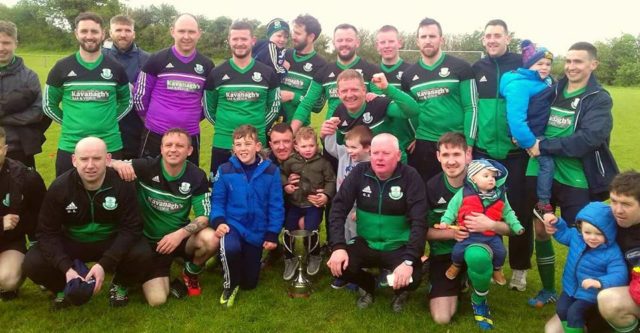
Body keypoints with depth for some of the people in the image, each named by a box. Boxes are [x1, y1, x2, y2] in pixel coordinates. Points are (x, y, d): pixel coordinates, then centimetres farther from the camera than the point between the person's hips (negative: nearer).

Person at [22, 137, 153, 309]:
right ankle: (64, 288, 11)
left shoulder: (123, 184, -21)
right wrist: (67, 268, -28)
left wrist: (104, 264, -32)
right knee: (32, 264, -23)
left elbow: (131, 228, -20)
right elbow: (47, 232, -13)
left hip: (112, 242, -1)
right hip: (71, 243, 2)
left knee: (142, 254, -31)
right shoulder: (59, 187, -16)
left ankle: (120, 285, 4)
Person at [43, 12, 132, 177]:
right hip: (70, 147, 0)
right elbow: (48, 105, 10)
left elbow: (127, 102, 14)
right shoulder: (62, 67, 1)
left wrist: (109, 120, 4)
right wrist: (72, 123, 3)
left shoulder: (115, 68, 3)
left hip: (110, 146, 0)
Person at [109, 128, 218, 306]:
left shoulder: (197, 176, -13)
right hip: (149, 240, -1)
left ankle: (190, 274, 3)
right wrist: (118, 164, -40)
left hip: (180, 237, 2)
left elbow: (204, 217, -13)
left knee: (211, 240, -31)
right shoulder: (146, 167, -16)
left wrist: (180, 234, -31)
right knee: (157, 300, -16)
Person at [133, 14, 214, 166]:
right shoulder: (157, 60, -5)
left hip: (191, 136, 3)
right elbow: (139, 95, 2)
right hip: (156, 135, -2)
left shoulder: (207, 65, 3)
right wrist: (150, 118, 9)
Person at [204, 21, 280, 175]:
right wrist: (223, 125, 7)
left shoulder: (267, 73, 3)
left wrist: (258, 126, 4)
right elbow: (208, 109, 11)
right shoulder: (216, 74, 3)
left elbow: (274, 107, 11)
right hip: (222, 145, 0)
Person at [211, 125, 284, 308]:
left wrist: (272, 234, -8)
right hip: (232, 224, -1)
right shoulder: (225, 170, -11)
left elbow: (276, 205, -6)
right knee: (231, 248, -38)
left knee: (249, 283, 10)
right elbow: (217, 201, -4)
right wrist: (218, 221, -21)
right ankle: (230, 284, -5)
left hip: (257, 230, 2)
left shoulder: (271, 171, -11)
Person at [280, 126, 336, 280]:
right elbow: (281, 174, 13)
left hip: (314, 204, -3)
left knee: (311, 230, -15)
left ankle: (315, 257, 15)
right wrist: (285, 185, -5)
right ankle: (290, 259, 26)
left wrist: (326, 195, -13)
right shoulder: (291, 161, -1)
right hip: (294, 203, 3)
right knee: (288, 230, 1)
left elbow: (331, 180, 0)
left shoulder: (322, 162, -5)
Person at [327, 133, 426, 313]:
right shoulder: (360, 172, -5)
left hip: (399, 247, -2)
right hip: (365, 244, 3)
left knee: (410, 279, -30)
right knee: (337, 266, -22)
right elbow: (339, 208, -7)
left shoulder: (410, 176, -12)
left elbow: (418, 221, -17)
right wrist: (338, 246, -20)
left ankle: (400, 291, 13)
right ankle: (368, 286, 15)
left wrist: (409, 260, -28)